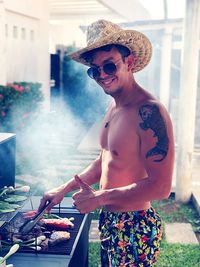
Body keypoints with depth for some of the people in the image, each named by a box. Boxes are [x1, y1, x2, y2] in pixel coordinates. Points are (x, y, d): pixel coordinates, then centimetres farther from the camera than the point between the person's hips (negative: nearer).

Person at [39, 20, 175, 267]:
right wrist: (64, 189, 11)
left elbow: (161, 186, -27)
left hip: (135, 229, -8)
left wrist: (100, 197, -20)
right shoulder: (114, 107, 6)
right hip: (109, 222, 8)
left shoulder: (149, 112, -24)